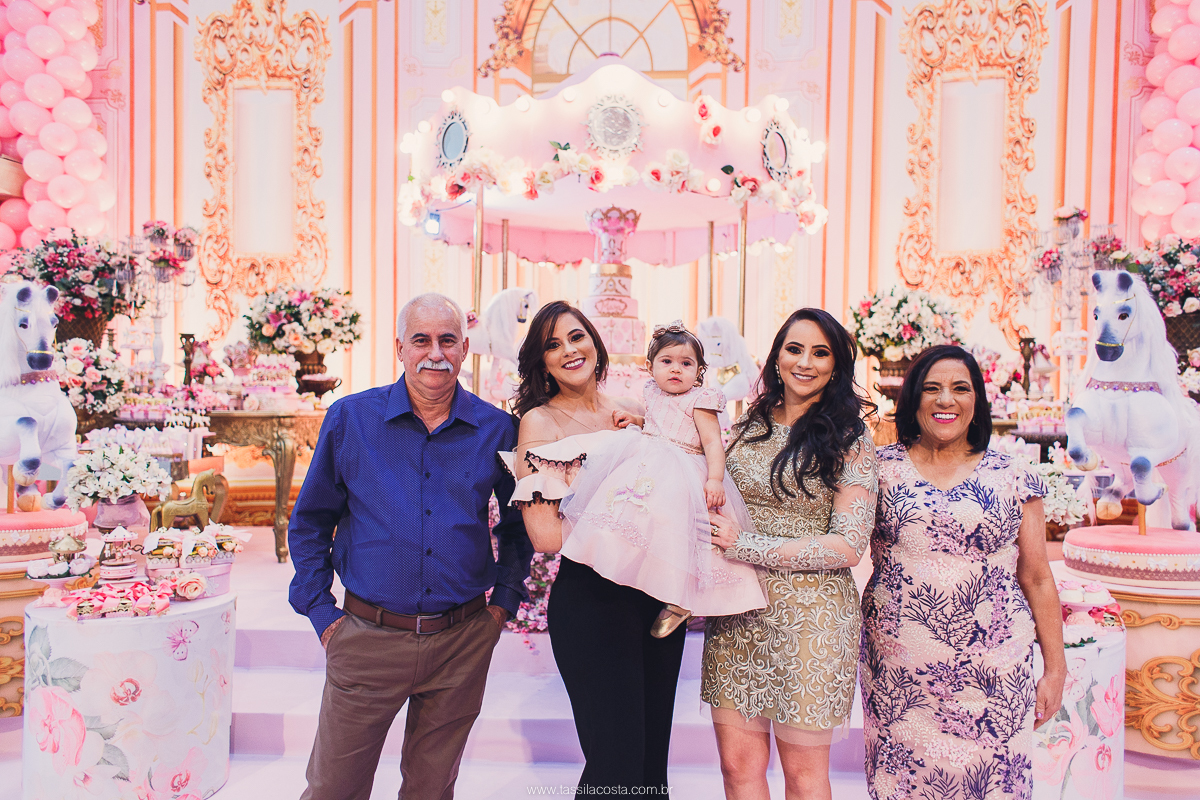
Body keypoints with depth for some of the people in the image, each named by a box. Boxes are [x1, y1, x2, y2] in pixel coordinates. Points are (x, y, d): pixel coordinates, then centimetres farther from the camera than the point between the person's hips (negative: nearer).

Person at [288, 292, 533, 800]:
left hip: (463, 641, 1)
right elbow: (309, 522, 5)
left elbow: (518, 522, 12)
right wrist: (321, 613, 0)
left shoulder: (497, 429, -1)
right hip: (368, 638, 0)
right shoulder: (350, 418, -3)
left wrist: (504, 600, 4)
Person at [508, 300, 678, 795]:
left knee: (653, 753, 16)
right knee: (617, 762, -1)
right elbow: (545, 536, -13)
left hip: (658, 595, 5)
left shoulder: (635, 413, 8)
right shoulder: (539, 422, -6)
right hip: (591, 599, -5)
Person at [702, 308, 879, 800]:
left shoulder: (849, 440, -5)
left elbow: (848, 546, -12)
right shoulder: (748, 428, 8)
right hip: (737, 613, 4)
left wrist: (745, 546, -16)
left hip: (810, 616, -4)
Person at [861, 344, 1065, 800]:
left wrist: (1055, 669, 7)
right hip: (898, 665, 0)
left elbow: (1037, 578, 6)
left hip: (992, 671, 0)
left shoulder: (1013, 479, 3)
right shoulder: (882, 467, 2)